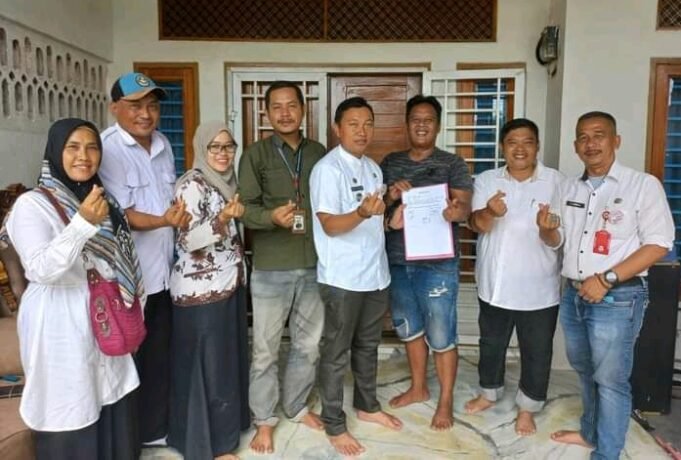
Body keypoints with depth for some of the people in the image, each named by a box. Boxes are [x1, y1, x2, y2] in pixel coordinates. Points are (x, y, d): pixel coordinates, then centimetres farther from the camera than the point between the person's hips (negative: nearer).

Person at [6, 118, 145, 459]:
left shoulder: (102, 198, 9)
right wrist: (83, 223, -31)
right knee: (71, 417, 4)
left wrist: (130, 314, 15)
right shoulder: (32, 204, -12)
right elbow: (40, 270, -23)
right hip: (60, 327, -6)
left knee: (114, 411, 12)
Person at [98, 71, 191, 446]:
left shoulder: (163, 144, 9)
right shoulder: (107, 149, -14)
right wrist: (163, 220, -32)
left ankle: (155, 428, 35)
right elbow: (119, 214, -18)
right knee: (129, 358, 7)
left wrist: (180, 214, 0)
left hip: (163, 271, 7)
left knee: (160, 355, 17)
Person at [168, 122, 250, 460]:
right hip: (201, 292, -9)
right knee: (207, 365, 1)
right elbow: (186, 240, -22)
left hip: (229, 285, 9)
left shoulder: (226, 182, 12)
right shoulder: (191, 185, -14)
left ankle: (226, 426, 34)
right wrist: (223, 219, -32)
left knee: (229, 359, 18)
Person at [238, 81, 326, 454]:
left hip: (314, 266, 4)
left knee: (309, 345, 15)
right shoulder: (256, 155, -2)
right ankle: (264, 419, 24)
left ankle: (296, 406, 36)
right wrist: (272, 216, -28)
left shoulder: (319, 153, 8)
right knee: (266, 349, 6)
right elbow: (245, 208, -9)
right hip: (271, 269, -3)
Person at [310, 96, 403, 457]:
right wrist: (362, 214, -38)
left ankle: (367, 406, 39)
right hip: (342, 278, -7)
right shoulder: (327, 169, -14)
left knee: (368, 346, 21)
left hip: (375, 273, 8)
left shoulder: (372, 168, 11)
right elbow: (329, 225, -21)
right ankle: (334, 425, 20)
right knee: (336, 352, 6)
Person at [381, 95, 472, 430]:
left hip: (436, 264, -4)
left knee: (441, 336, 2)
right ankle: (418, 388, 37)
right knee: (409, 329, 18)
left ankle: (446, 401, 20)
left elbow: (465, 206, -11)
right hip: (397, 262, 5)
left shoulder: (452, 163, -1)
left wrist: (455, 211, -35)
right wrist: (390, 197, -13)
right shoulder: (390, 162, 10)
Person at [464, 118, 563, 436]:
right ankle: (489, 393, 42)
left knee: (536, 352, 12)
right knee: (491, 344, 19)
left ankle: (527, 407, 32)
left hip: (538, 287, -1)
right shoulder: (486, 181, -2)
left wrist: (548, 228, -32)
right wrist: (489, 212, -38)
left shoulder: (556, 182, -6)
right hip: (495, 283, 2)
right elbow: (477, 224, -14)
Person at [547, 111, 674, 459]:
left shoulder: (643, 184, -8)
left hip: (617, 298, -6)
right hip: (573, 295, 6)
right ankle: (590, 432, 39)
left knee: (610, 379, 2)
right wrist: (547, 230, -8)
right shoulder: (569, 188, 10)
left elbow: (659, 243, -12)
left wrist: (607, 279, -19)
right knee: (585, 371, 20)